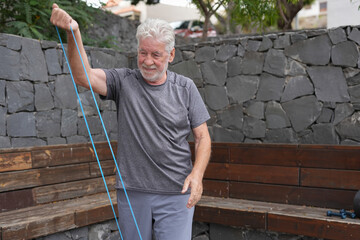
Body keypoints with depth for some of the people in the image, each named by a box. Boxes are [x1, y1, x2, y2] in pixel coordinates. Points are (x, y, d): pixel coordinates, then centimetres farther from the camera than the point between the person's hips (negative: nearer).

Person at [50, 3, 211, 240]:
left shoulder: (185, 87, 3)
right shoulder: (123, 81, 1)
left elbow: (202, 138, 3)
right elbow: (84, 76, -16)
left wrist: (197, 174, -13)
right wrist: (73, 34, -31)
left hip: (176, 194, 0)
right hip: (132, 192, 1)